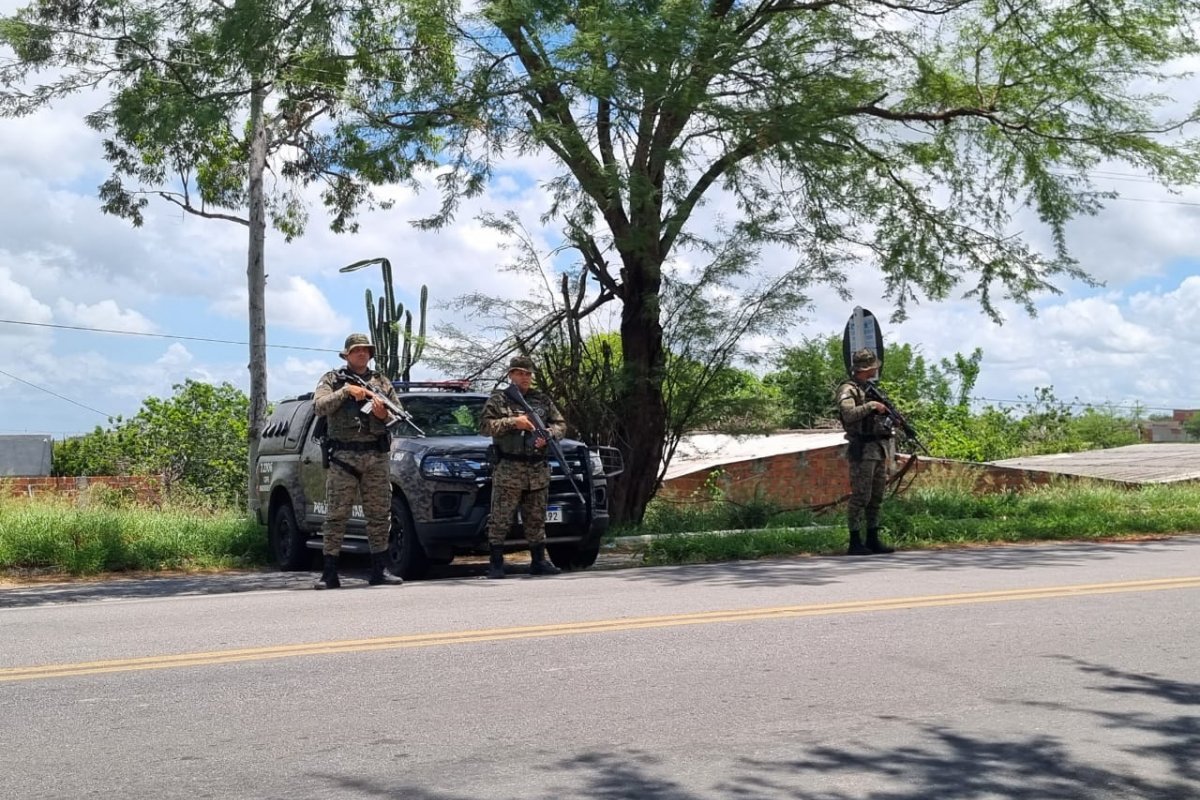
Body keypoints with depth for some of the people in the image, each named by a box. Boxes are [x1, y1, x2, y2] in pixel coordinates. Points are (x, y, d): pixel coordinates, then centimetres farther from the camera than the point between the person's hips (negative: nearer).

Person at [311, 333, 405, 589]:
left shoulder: (381, 381, 16)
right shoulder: (332, 379, 9)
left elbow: (400, 411, 15)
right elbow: (319, 406, -5)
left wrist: (385, 415, -6)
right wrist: (346, 390, -12)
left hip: (377, 457, 3)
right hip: (343, 457, -3)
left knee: (380, 515, 4)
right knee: (336, 515, -4)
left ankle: (378, 571, 11)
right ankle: (329, 574, -2)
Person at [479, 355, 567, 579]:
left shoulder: (543, 400, 15)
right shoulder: (498, 399, 4)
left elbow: (561, 424, 16)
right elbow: (484, 426, -6)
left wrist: (549, 434, -5)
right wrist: (513, 422, -14)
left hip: (538, 470, 4)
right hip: (508, 470, -4)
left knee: (536, 520, 10)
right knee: (500, 520, -5)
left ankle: (538, 561, 18)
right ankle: (496, 564, 1)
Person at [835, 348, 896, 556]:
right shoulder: (848, 389, -8)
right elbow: (849, 414, -26)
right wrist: (871, 405, -20)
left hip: (880, 449, 9)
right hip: (863, 450, -8)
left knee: (876, 497, 10)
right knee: (860, 497, -8)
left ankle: (873, 539, 16)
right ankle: (855, 542, -5)